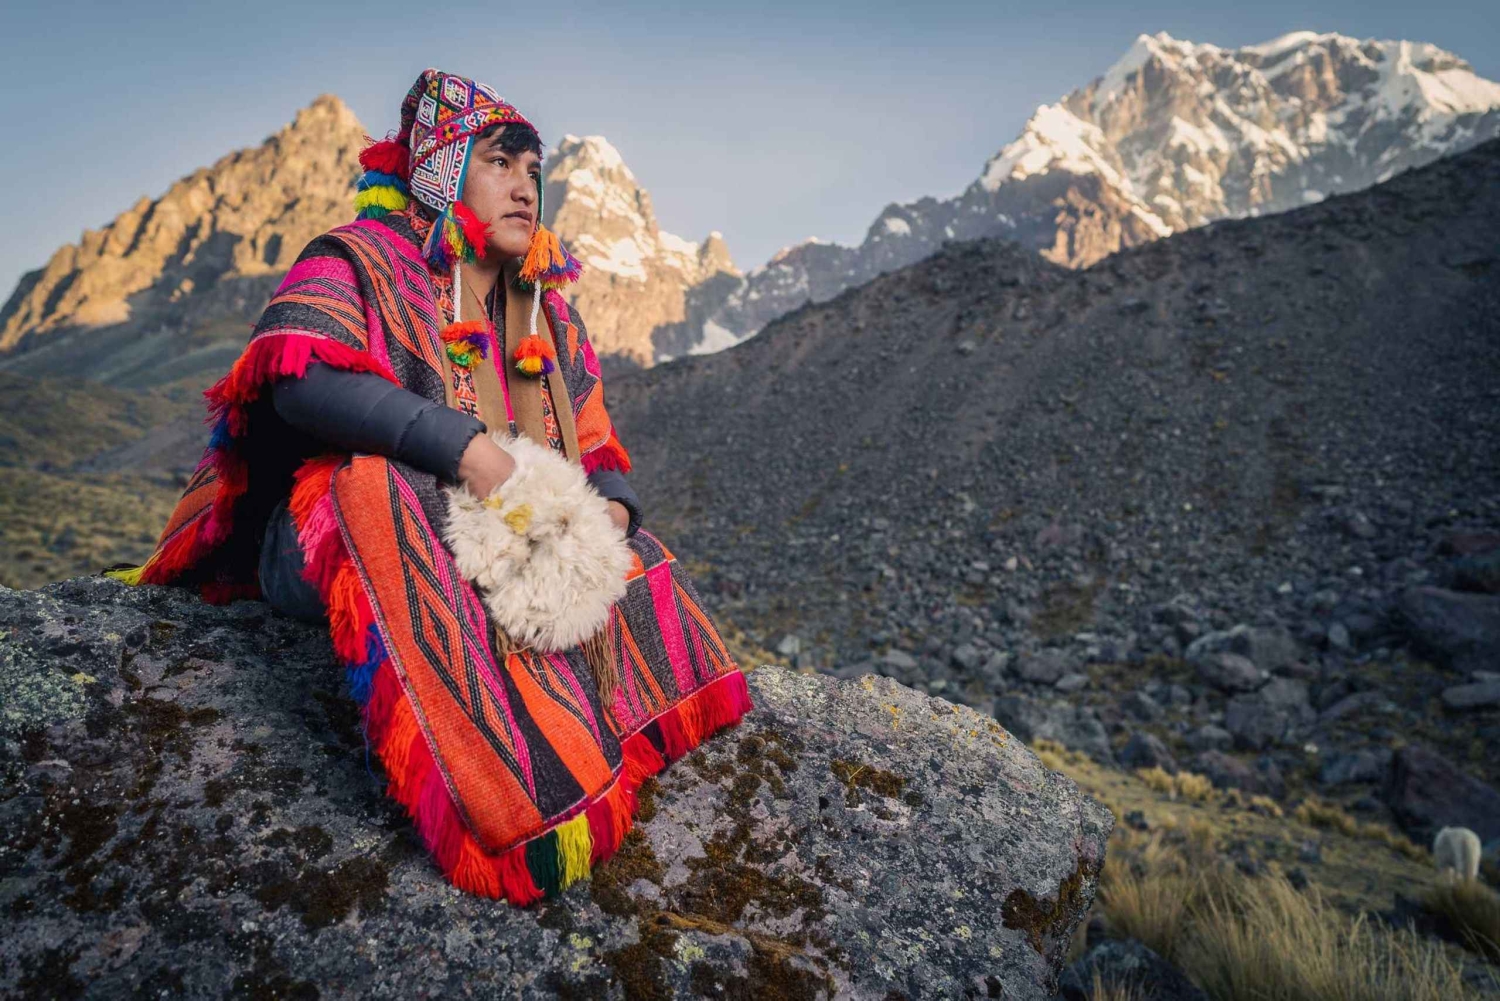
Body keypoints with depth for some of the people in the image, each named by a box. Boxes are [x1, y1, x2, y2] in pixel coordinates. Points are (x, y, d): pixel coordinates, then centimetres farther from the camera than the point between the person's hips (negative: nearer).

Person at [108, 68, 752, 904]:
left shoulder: (550, 322, 17)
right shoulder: (359, 262, 2)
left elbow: (602, 458, 13)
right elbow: (298, 373, -19)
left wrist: (609, 512, -12)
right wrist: (466, 447, -29)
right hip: (341, 543, -6)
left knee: (637, 554, -9)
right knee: (375, 478, -37)